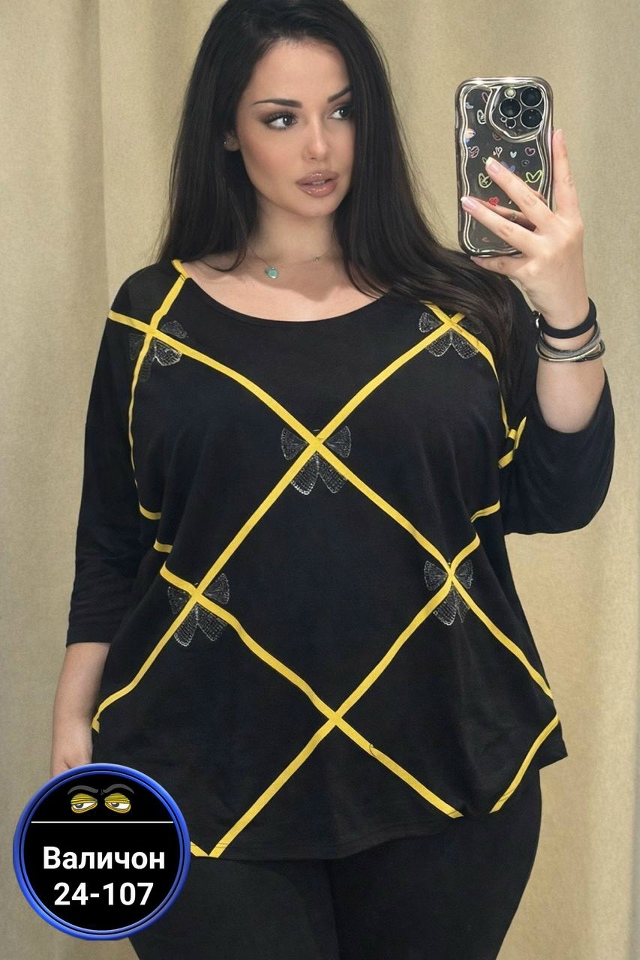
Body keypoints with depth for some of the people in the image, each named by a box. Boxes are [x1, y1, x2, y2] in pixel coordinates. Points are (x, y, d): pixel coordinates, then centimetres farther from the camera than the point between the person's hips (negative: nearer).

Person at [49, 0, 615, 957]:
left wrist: (565, 310, -16)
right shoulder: (155, 313, 3)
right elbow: (111, 544, 7)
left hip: (447, 762, 1)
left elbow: (558, 502, -4)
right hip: (212, 773, 0)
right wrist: (75, 717, 2)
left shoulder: (463, 303, 2)